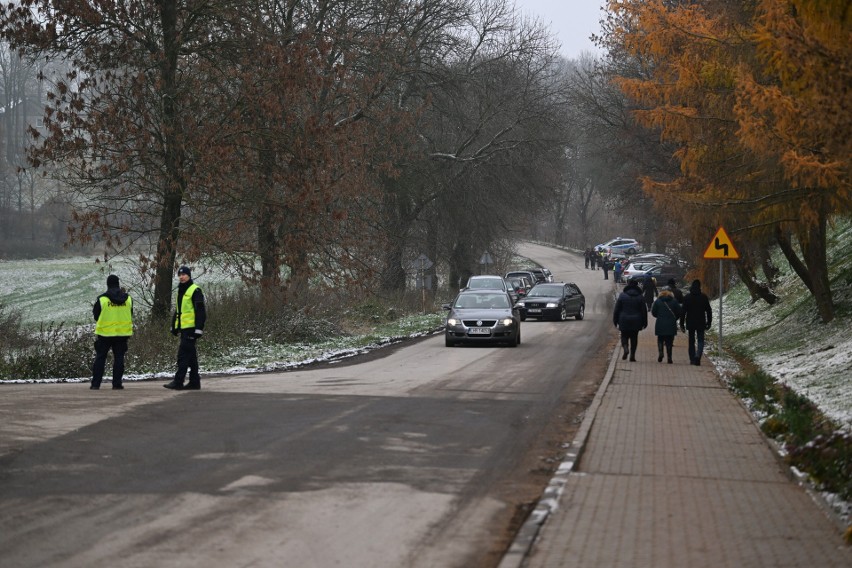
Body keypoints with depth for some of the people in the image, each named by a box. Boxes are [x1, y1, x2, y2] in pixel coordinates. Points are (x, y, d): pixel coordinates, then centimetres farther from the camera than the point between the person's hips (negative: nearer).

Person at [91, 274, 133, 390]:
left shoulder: (102, 299, -10)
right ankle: (117, 383, 4)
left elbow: (95, 315, 2)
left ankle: (95, 383, 3)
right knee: (119, 358, 8)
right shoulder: (128, 298, 0)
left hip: (105, 333, -2)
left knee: (100, 358, 6)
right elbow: (130, 315, 12)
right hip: (122, 333, 2)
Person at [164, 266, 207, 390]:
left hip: (190, 328, -9)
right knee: (191, 355, 11)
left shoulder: (195, 291, -10)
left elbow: (200, 311, -15)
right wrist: (174, 326, 22)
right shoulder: (180, 291, 19)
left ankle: (178, 382, -13)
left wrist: (199, 329, -20)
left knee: (183, 355, -12)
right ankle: (194, 382, 15)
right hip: (183, 328, 9)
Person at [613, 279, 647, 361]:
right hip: (636, 321, 1)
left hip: (624, 321, -1)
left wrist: (615, 321, 8)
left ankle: (625, 349, -19)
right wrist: (644, 323, 11)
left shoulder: (622, 295, -3)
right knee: (634, 338, 10)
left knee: (624, 336, 9)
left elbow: (617, 309, -1)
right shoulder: (640, 297, 0)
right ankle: (632, 355, 7)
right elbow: (644, 311, 3)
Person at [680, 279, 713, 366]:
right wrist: (709, 322, 8)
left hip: (690, 323, 1)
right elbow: (709, 311, 0)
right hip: (701, 323, -1)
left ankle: (692, 359, 11)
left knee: (691, 341, 11)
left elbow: (683, 311, -3)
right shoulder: (704, 297, -2)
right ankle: (698, 356, -19)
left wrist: (682, 324, 1)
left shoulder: (687, 297, -3)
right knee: (700, 340, 4)